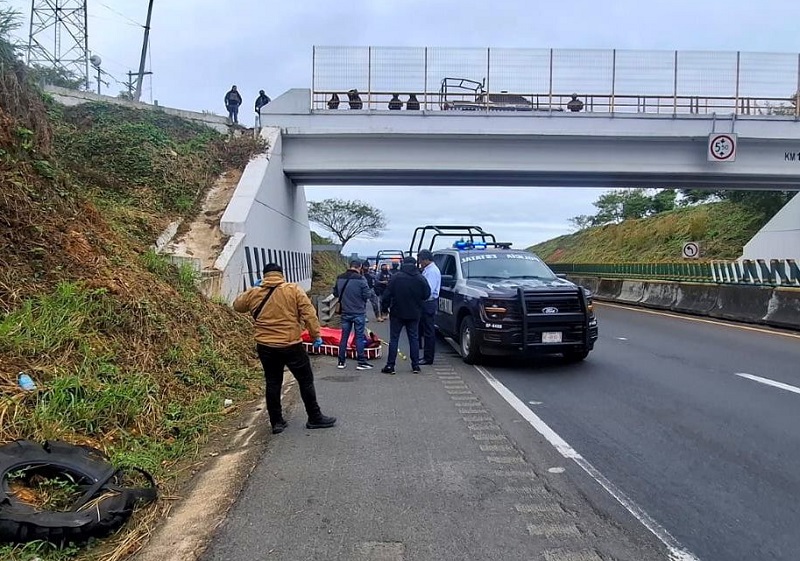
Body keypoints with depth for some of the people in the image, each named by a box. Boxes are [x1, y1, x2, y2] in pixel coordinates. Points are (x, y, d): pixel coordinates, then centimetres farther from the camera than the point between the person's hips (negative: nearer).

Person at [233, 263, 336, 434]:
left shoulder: (254, 293, 3)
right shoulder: (293, 290, -5)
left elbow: (237, 305, 22)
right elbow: (309, 314, -10)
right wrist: (316, 335, -4)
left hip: (265, 347, 3)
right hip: (291, 346, -3)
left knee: (273, 384, 14)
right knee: (306, 381, 9)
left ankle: (276, 422, 19)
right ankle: (315, 418, 17)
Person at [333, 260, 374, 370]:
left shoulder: (340, 278, 1)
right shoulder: (360, 279, -17)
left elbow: (335, 293, 10)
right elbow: (367, 295, -15)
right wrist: (370, 291, 5)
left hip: (345, 312, 5)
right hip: (359, 313, -5)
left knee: (344, 336, 12)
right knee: (359, 337, 3)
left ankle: (341, 362, 17)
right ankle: (361, 362, 7)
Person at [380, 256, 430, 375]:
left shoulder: (396, 277, -11)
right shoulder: (421, 279, -5)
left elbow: (386, 296, -11)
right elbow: (427, 295, 1)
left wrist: (390, 304, 8)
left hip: (397, 313, -2)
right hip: (414, 314, 2)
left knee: (394, 339, 5)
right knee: (414, 339, 12)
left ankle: (390, 366, 4)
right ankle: (415, 365, 13)